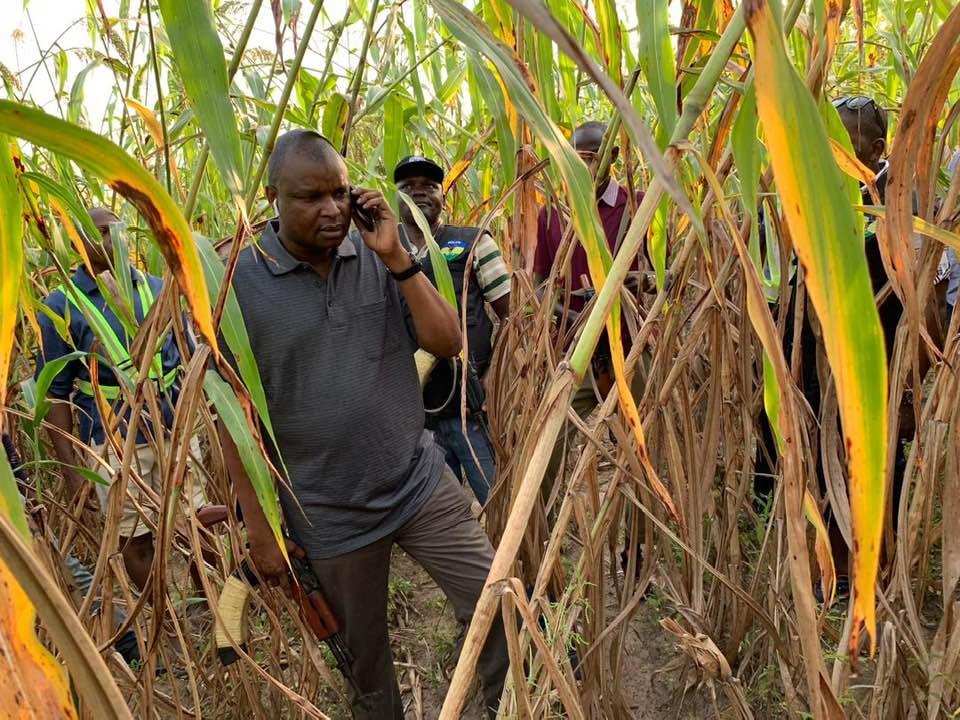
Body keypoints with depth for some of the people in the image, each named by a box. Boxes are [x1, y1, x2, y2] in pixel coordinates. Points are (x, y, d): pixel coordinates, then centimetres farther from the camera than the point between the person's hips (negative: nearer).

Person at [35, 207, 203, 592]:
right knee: (136, 541, 10)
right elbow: (56, 394, -3)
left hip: (174, 430, 2)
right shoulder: (60, 306, -5)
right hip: (114, 444, -2)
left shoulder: (157, 288, 3)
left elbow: (187, 361, 10)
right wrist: (70, 467, -5)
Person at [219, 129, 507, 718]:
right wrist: (259, 527, -6)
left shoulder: (378, 257, -2)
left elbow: (449, 343, -7)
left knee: (499, 609, 5)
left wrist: (396, 257, -16)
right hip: (331, 515, -1)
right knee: (364, 658, 18)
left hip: (422, 484, 2)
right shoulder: (238, 283, -10)